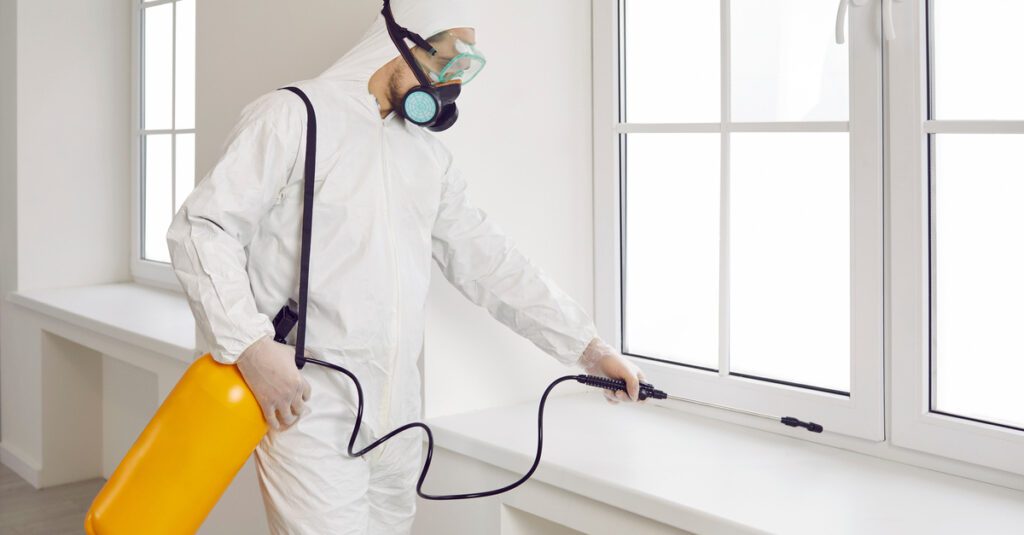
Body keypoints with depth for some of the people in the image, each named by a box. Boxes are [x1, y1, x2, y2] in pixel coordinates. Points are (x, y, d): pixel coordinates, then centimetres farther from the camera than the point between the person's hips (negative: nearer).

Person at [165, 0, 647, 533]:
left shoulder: (429, 154, 17)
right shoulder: (292, 115, -4)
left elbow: (487, 258, 18)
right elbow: (202, 227, -10)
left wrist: (588, 347, 15)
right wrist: (251, 346, -21)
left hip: (396, 418, 7)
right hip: (305, 408, -6)